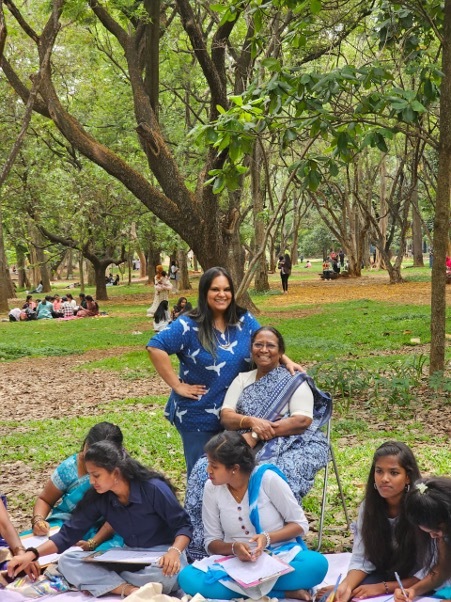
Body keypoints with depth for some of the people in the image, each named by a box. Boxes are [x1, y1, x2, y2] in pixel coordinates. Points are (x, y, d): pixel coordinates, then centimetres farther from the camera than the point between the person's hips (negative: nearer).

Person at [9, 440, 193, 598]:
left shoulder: (153, 488, -21)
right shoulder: (97, 497, -6)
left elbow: (183, 525, -15)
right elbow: (69, 533, -5)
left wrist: (174, 551, -36)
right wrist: (32, 554, -17)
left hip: (162, 554, -5)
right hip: (129, 558, 5)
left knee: (170, 572, -42)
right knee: (67, 562, -12)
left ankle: (105, 581, -19)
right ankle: (130, 589, -27)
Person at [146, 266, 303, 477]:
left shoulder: (245, 321, 1)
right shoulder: (189, 326, -13)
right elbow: (155, 347, -21)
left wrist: (287, 361, -6)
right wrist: (177, 385, -20)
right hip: (198, 415, -4)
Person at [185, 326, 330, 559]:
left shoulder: (295, 382, 7)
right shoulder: (242, 380, 20)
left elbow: (303, 421, -9)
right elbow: (225, 417, 8)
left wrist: (256, 435, -15)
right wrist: (251, 421, -16)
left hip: (289, 445, -4)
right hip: (245, 445, 4)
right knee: (205, 470, -25)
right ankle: (204, 544, -22)